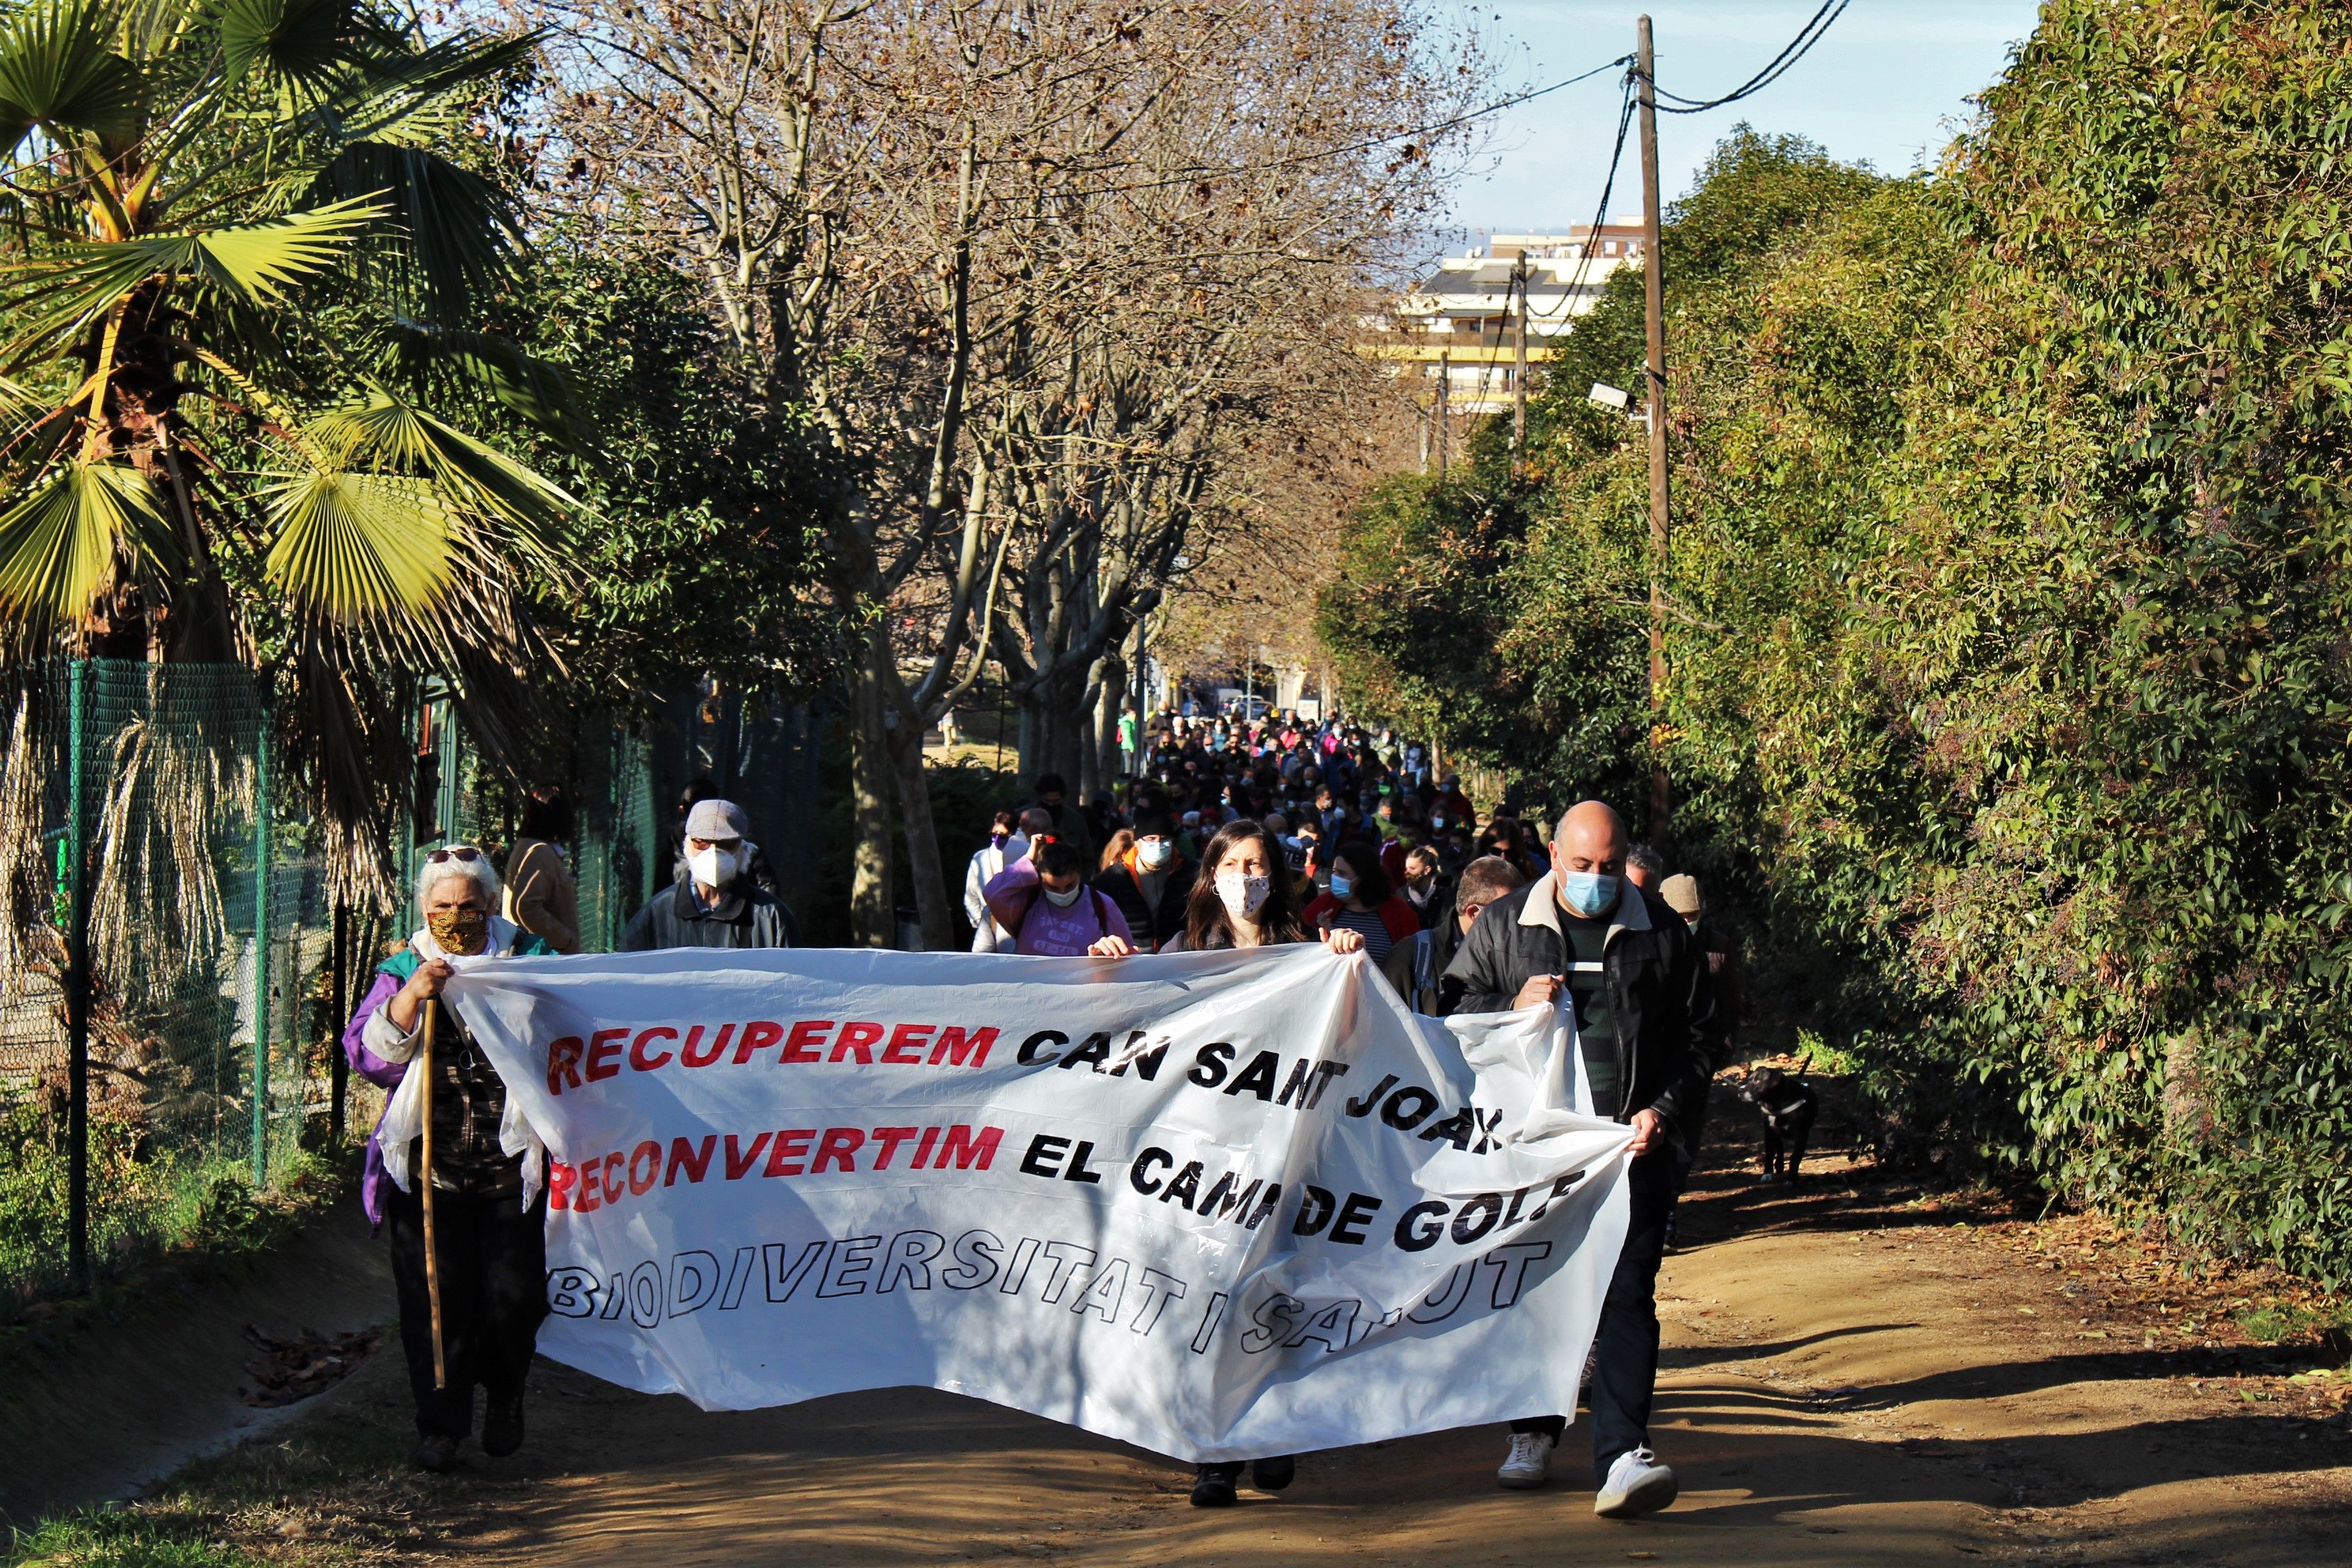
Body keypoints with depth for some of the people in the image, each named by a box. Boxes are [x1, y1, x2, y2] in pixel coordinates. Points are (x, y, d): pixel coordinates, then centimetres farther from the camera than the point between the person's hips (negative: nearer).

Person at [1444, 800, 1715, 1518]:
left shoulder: (1661, 931, 8)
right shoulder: (1503, 926, 8)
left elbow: (1698, 1035, 13)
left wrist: (1665, 1111, -2)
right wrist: (1514, 1010, -9)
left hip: (1632, 1144, -1)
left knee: (1627, 1292, -11)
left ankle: (1622, 1455, -18)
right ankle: (1534, 1431, 29)